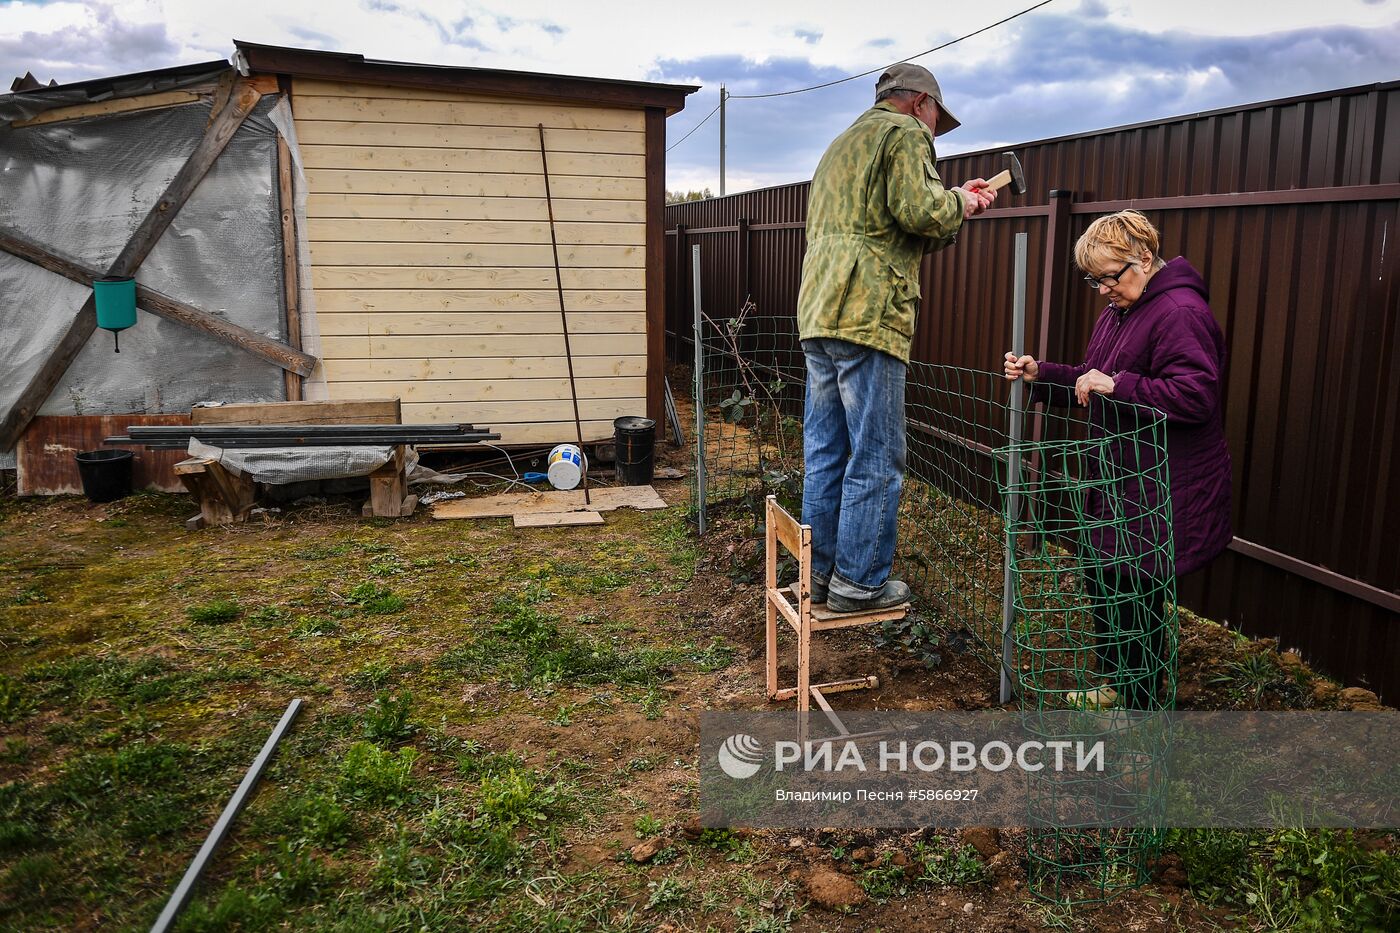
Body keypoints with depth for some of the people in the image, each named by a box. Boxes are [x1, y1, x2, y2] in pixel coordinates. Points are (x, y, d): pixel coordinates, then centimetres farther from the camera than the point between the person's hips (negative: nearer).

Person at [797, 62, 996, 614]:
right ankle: (858, 582, 4)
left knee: (825, 452, 11)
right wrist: (957, 203, 6)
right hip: (868, 314, -9)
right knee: (876, 459, -2)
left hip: (817, 314, 9)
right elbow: (918, 212, -15)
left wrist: (954, 206, 26)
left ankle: (818, 572, 17)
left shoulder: (842, 144, 30)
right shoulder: (905, 132, 1)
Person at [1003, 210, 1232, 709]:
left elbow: (1196, 397, -27)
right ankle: (1116, 685, 36)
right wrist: (1040, 374, 5)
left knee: (1136, 593, 0)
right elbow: (1091, 382, 20)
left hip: (1165, 494, -10)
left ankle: (1139, 705, 18)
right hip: (1121, 483, 10)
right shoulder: (1116, 313, 14)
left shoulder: (1181, 313, -18)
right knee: (1101, 581, 17)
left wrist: (1117, 384, -29)